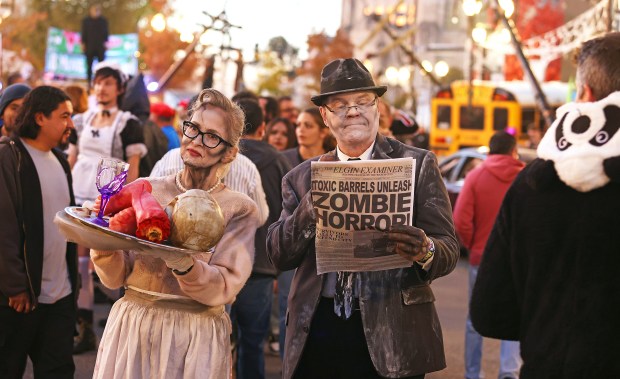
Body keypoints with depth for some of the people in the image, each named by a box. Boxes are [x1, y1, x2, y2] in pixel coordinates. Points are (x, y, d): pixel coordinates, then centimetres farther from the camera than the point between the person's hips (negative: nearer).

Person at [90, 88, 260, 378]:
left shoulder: (239, 210, -3)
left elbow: (223, 288, -13)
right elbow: (116, 277, 2)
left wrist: (183, 264, -30)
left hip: (198, 337, -2)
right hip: (130, 327, 2)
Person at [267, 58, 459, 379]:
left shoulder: (418, 165, 2)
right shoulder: (302, 177, 9)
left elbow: (449, 250, -2)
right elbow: (279, 255, 0)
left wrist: (425, 251, -25)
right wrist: (313, 203, -14)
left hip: (391, 333, -2)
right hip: (318, 330, 2)